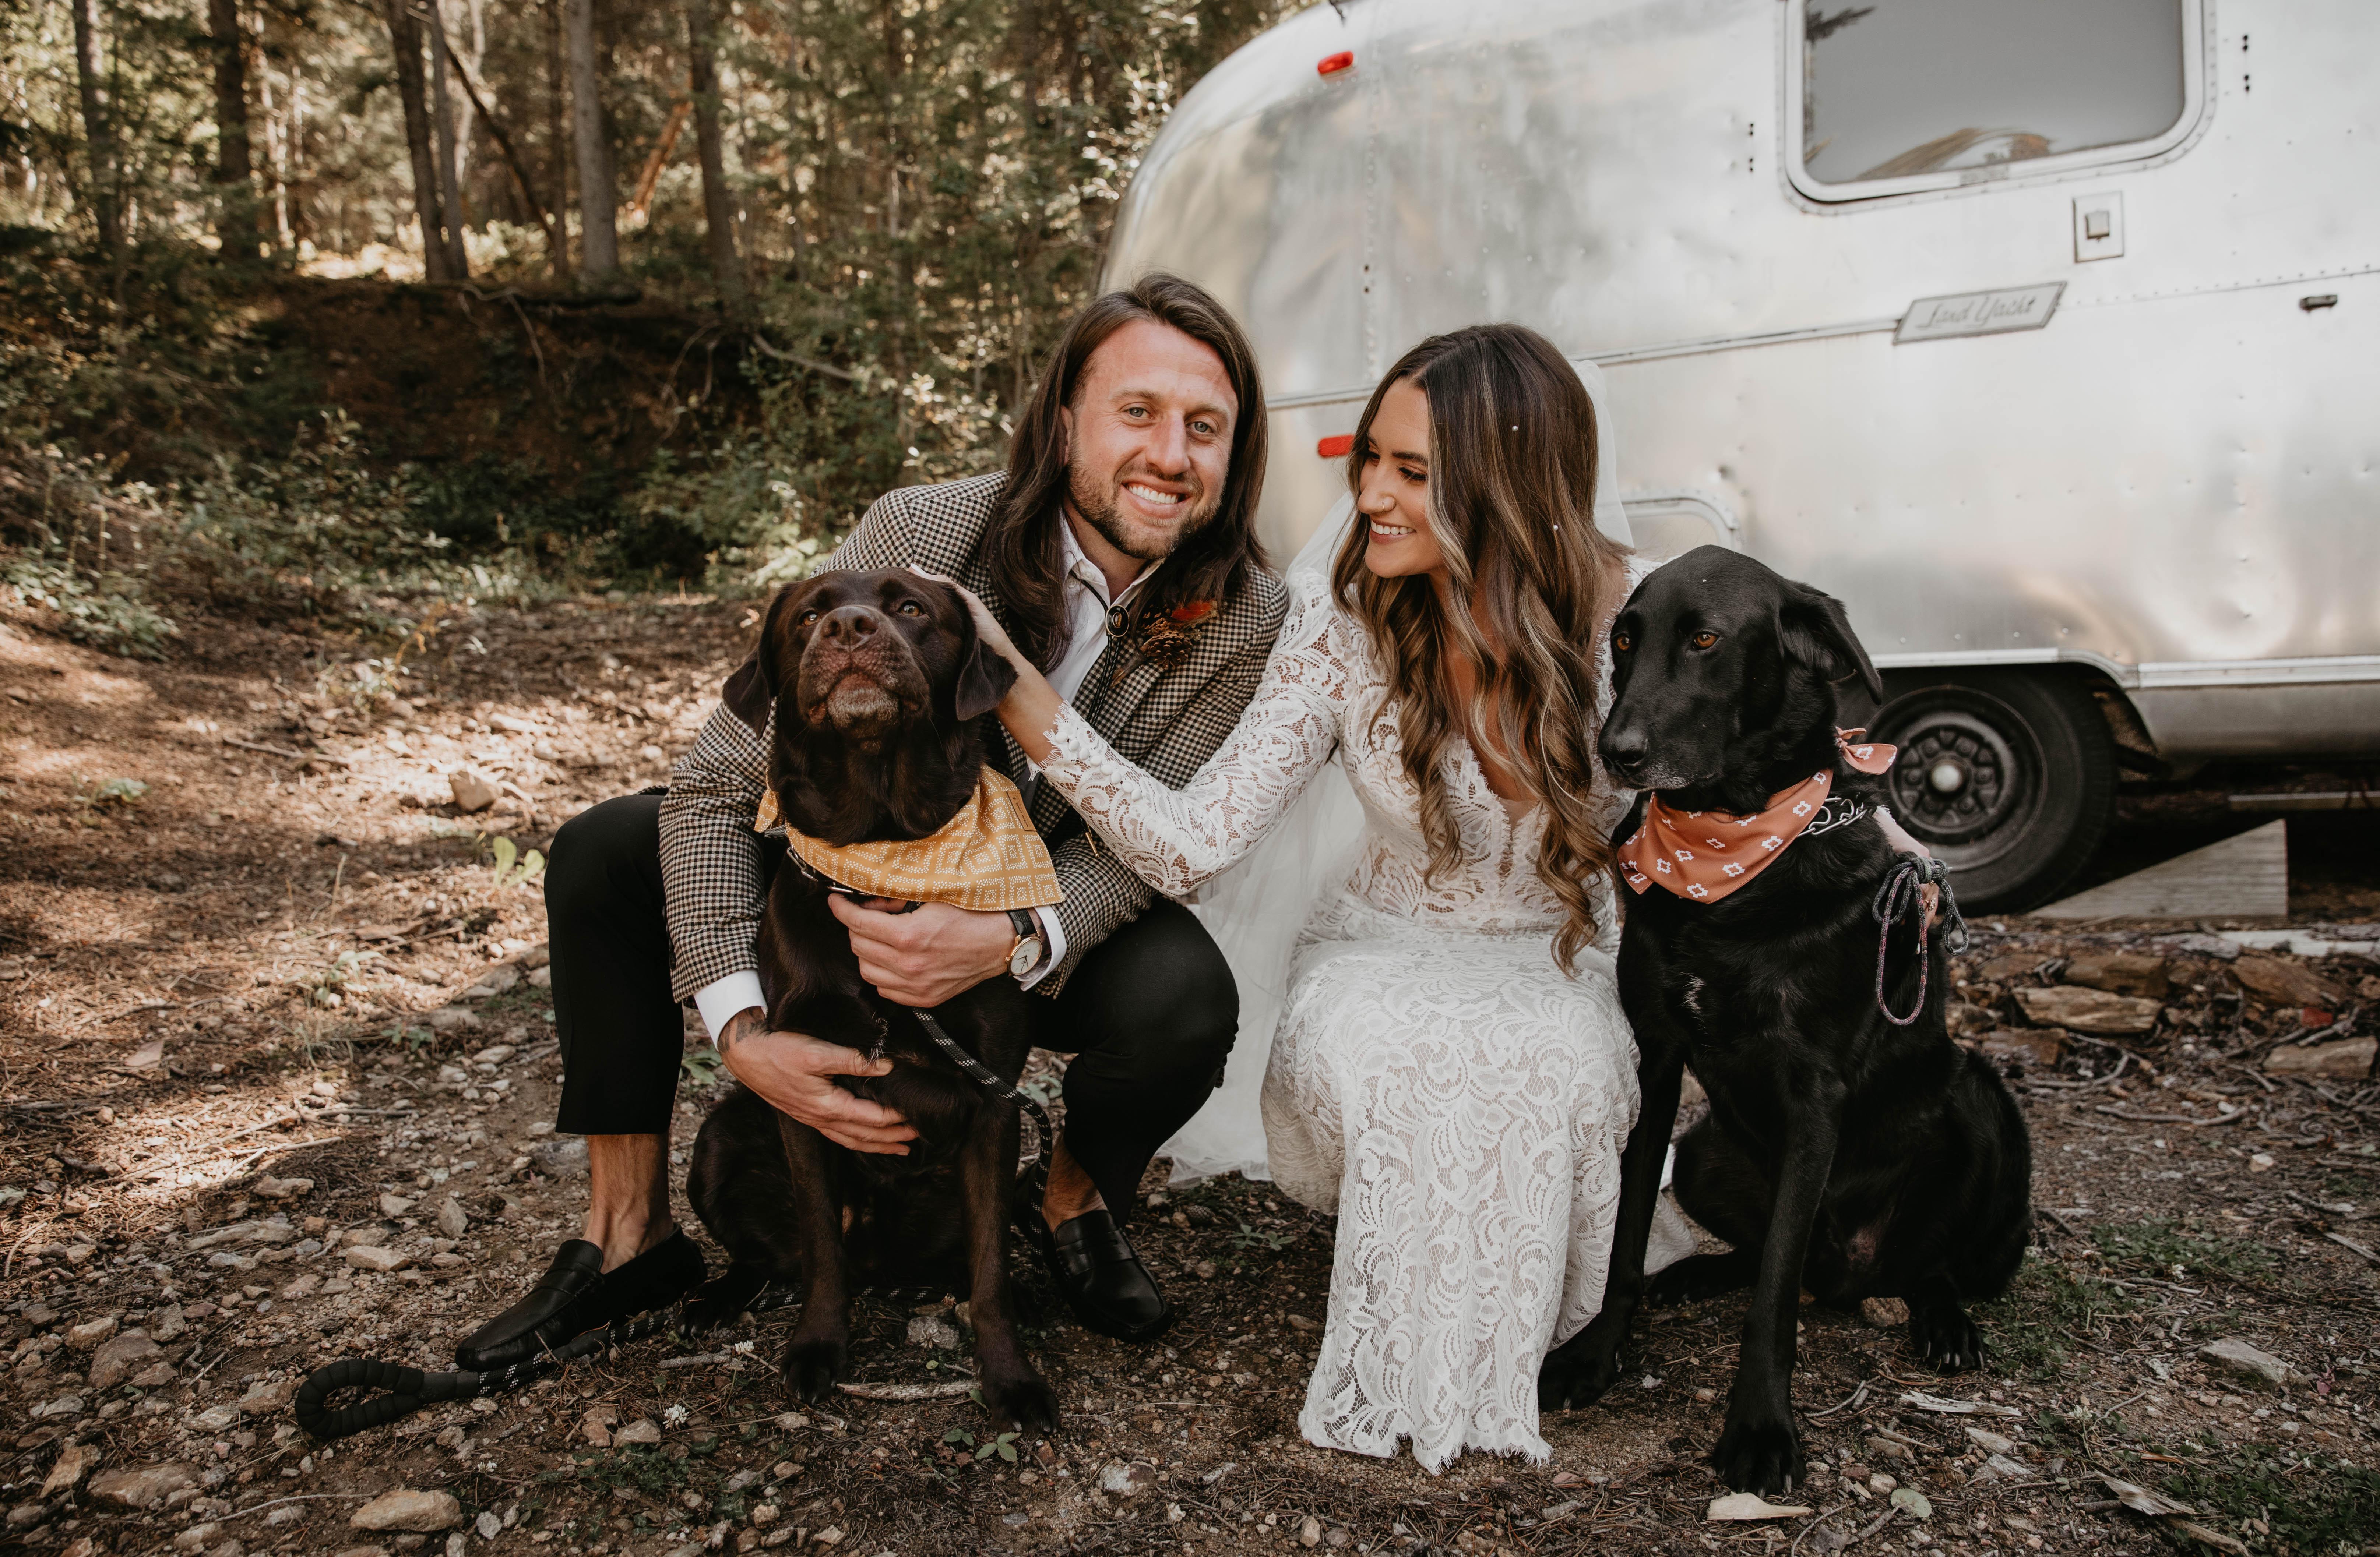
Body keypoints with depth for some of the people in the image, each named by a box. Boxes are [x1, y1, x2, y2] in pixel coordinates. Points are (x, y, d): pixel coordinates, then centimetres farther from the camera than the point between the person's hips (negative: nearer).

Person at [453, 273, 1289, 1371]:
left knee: (1185, 1002, -32)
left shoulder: (1246, 621, -23)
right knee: (601, 853, -15)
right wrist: (741, 1027, -37)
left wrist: (1010, 943, -42)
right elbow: (718, 782, -25)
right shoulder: (918, 536, -27)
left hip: (1059, 918, 0)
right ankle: (628, 1232, 0)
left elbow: (1131, 845, -18)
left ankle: (1077, 1204, 5)